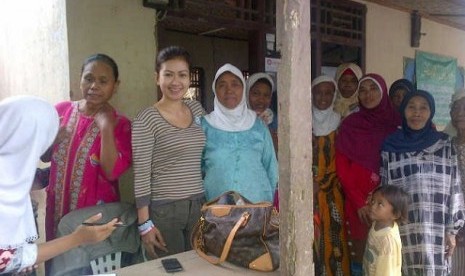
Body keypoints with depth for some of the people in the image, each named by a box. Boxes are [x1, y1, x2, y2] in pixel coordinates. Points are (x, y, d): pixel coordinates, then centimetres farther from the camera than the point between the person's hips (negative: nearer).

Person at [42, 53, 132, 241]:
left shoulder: (120, 124, -10)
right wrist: (51, 139, -11)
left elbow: (112, 172, -20)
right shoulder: (62, 110, -1)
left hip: (96, 212, -3)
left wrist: (106, 129, -26)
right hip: (58, 207, 3)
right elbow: (45, 156, 9)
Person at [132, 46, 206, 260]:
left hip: (198, 206, 5)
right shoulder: (146, 119, -11)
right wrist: (145, 223, -11)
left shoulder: (197, 109, 6)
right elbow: (141, 175, -11)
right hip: (163, 209, -5)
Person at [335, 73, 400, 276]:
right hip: (358, 202, -1)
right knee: (360, 251, 6)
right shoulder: (350, 124, -2)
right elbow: (342, 168, -3)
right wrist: (359, 202, -8)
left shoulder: (396, 123, 2)